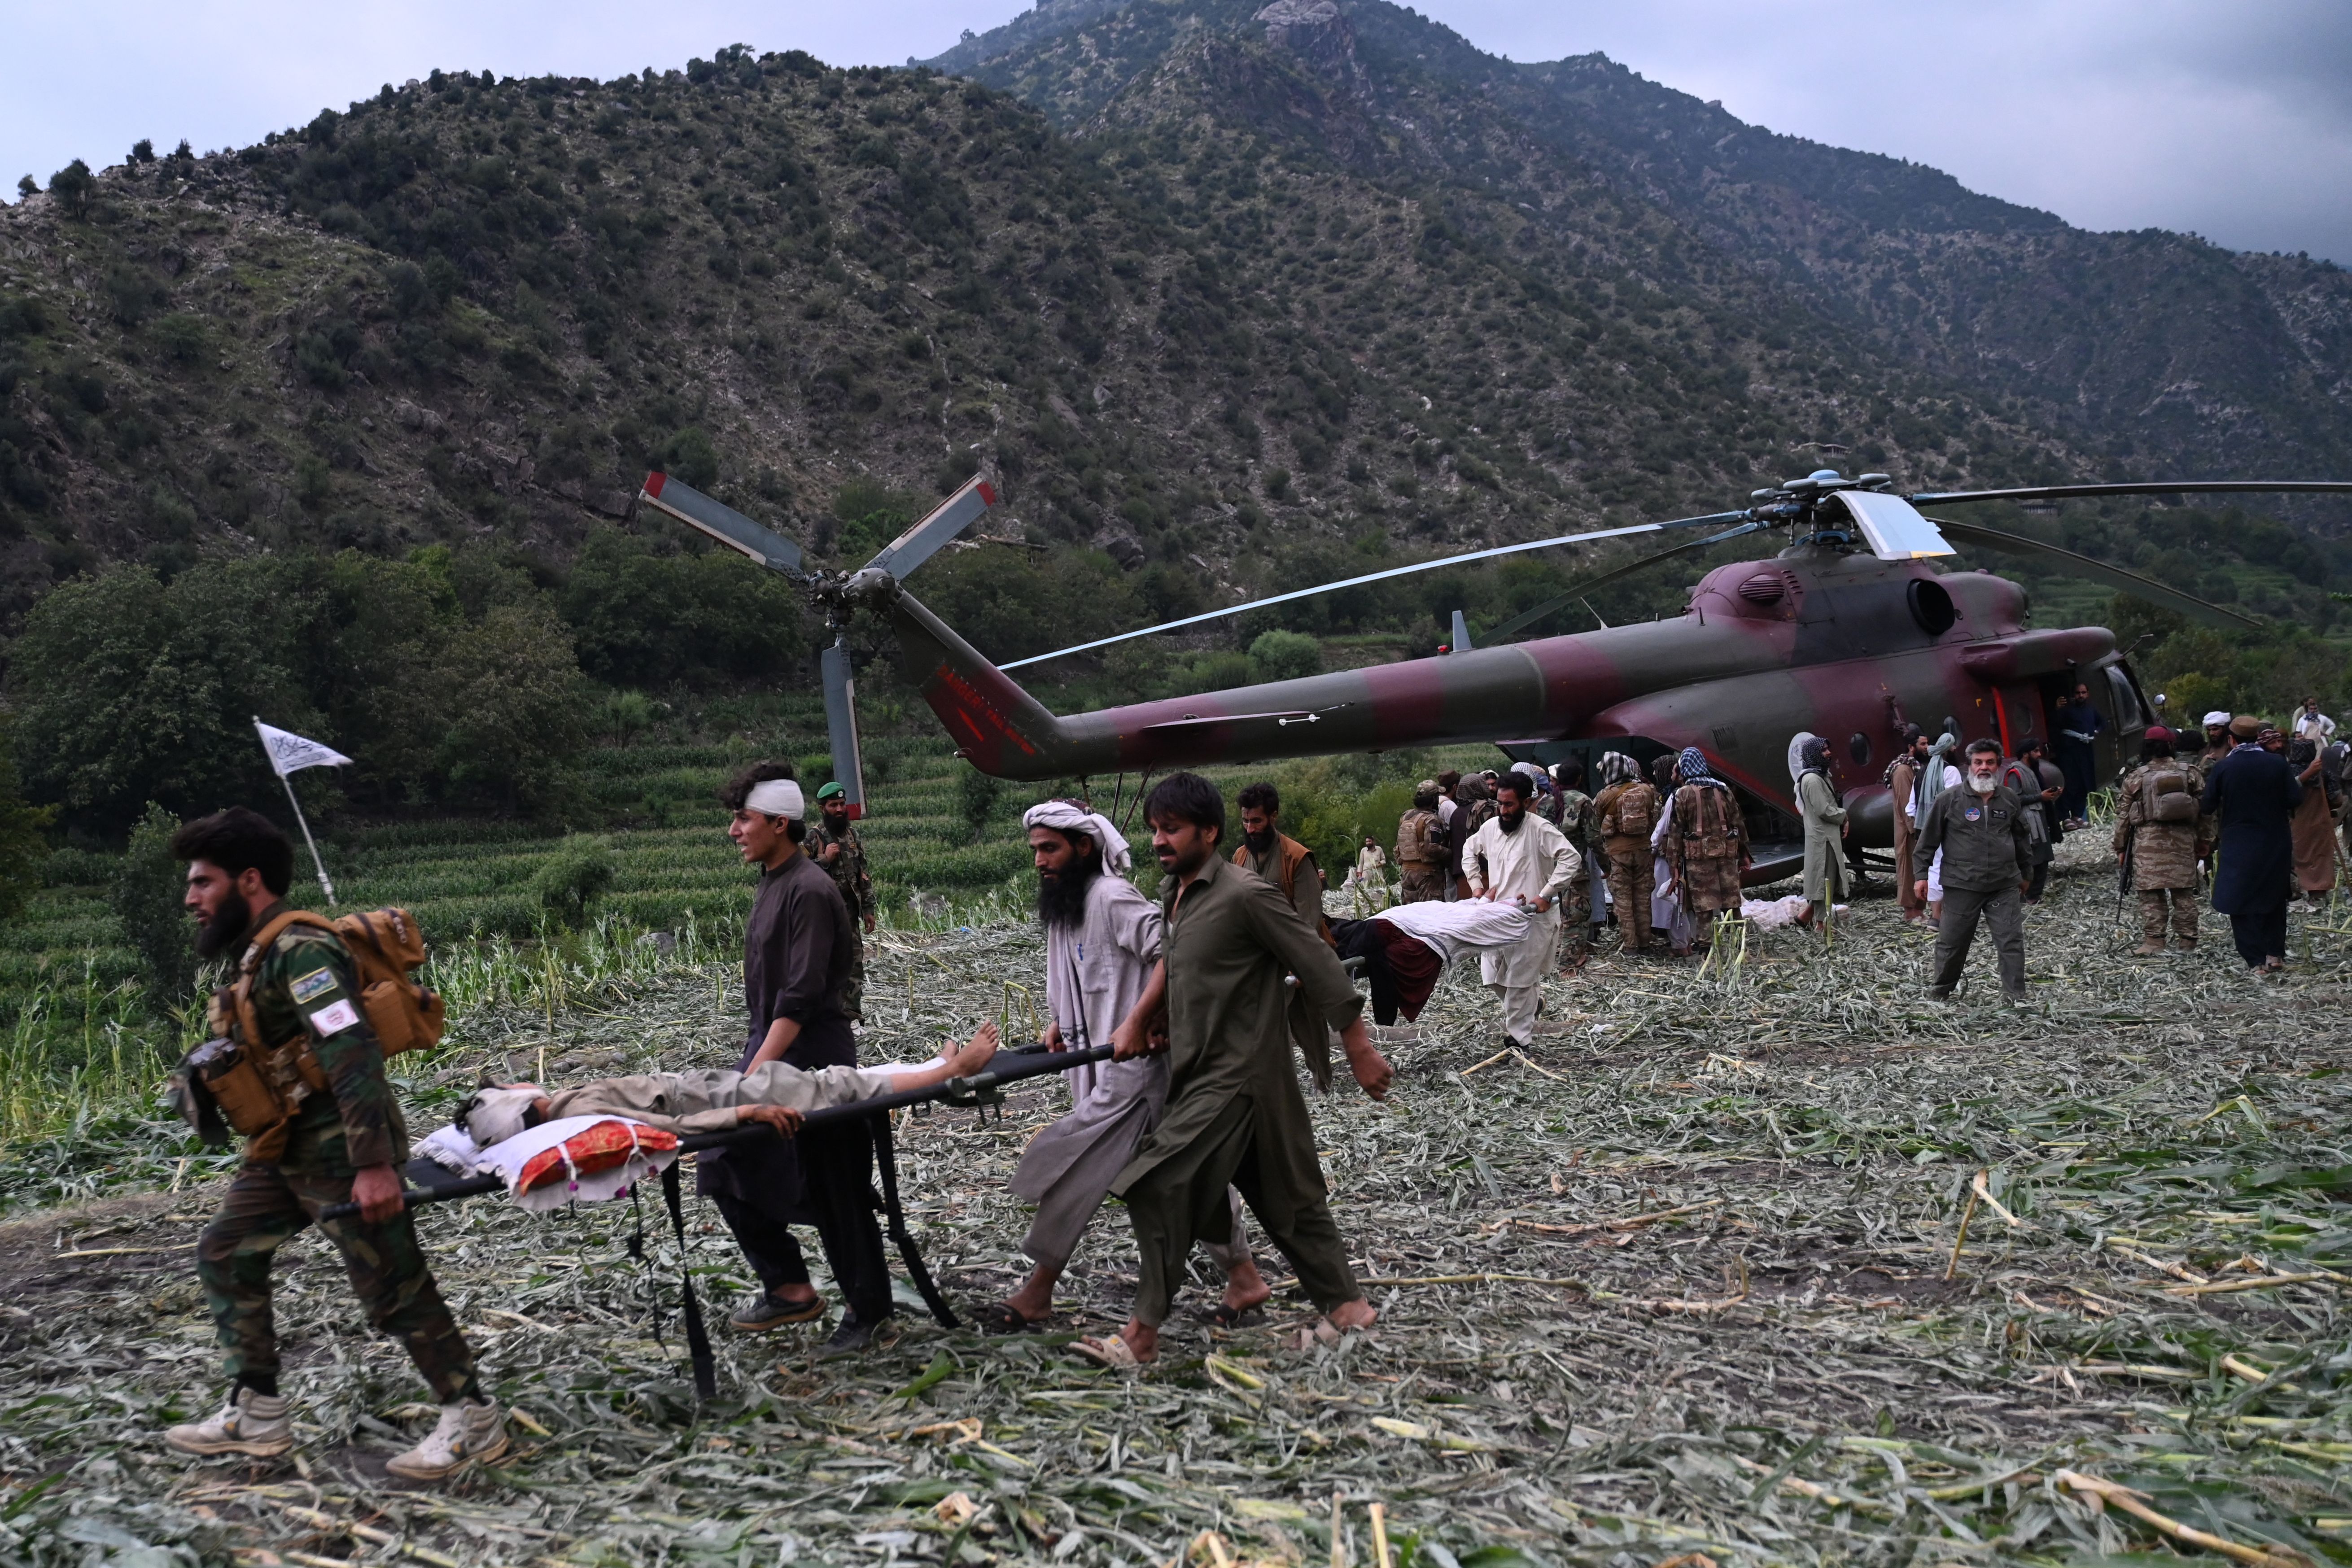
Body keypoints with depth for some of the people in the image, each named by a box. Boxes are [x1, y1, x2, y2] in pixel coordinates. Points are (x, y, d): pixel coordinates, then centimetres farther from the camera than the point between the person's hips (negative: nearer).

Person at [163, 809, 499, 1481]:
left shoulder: (300, 951, -20)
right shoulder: (260, 954, 13)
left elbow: (353, 1053, -28)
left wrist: (374, 1164, -33)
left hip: (340, 1152, -10)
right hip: (289, 1149, 10)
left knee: (394, 1290, -4)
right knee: (226, 1254, 13)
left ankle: (474, 1421, 6)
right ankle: (259, 1415, 20)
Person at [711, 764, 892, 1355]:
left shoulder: (810, 891, -17)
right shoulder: (773, 884, 12)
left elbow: (801, 996, -22)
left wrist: (758, 1071, -26)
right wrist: (753, 1065, 19)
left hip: (811, 1057, -9)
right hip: (769, 1045, 9)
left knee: (836, 1193, 0)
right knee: (728, 1170, 4)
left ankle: (867, 1308, 14)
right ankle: (789, 1288, 13)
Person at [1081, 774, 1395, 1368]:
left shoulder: (1245, 895, -19)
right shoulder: (1173, 893, 8)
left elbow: (1320, 968, -16)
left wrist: (1361, 1052, -13)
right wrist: (1137, 1020, 16)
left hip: (1236, 1078, -9)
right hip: (1200, 1070, 9)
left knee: (1160, 1188, -13)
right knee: (1285, 1194, 15)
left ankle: (1142, 1335, -6)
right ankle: (1346, 1305, 26)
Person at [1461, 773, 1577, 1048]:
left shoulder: (1540, 829, -14)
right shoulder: (1491, 826, 6)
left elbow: (1570, 859, -21)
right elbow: (1470, 852, 25)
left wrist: (1546, 895, -22)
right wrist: (1476, 885, 12)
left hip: (1531, 915, -7)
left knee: (1521, 978, -2)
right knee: (1492, 976, 10)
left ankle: (1518, 1033, 11)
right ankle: (1534, 999, 35)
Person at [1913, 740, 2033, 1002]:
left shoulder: (2010, 799, 9)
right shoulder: (1950, 799, -2)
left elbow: (2021, 840, 22)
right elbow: (1928, 840, 2)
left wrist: (2026, 873, 27)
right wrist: (1921, 874, 0)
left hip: (2005, 885, 3)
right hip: (1962, 885, -2)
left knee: (2012, 942, -2)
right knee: (1951, 942, 6)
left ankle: (2016, 996, 5)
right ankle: (1938, 993, 23)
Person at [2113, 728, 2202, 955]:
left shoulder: (2135, 778, -1)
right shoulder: (2188, 773, 5)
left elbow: (2123, 815, 1)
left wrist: (2121, 847, 9)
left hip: (2148, 843, -3)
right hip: (2183, 841, 3)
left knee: (2151, 894, -2)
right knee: (2184, 893, 8)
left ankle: (2153, 942, -6)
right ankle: (2188, 940, 14)